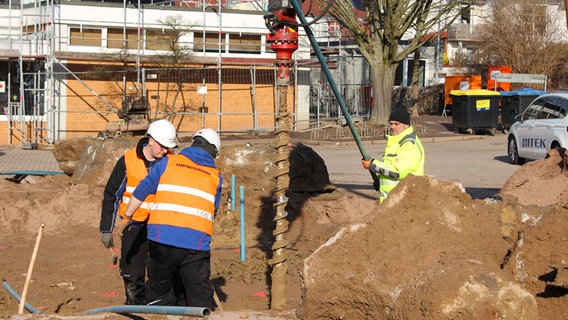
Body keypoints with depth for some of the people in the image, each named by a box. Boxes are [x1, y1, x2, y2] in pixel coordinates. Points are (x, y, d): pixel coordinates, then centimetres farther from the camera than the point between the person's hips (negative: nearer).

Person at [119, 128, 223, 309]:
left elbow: (141, 191, 13)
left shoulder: (169, 163, 11)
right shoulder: (215, 177, 15)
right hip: (197, 243, 1)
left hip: (163, 237, -1)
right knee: (201, 298, 5)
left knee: (158, 293, 12)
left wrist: (127, 217, 25)